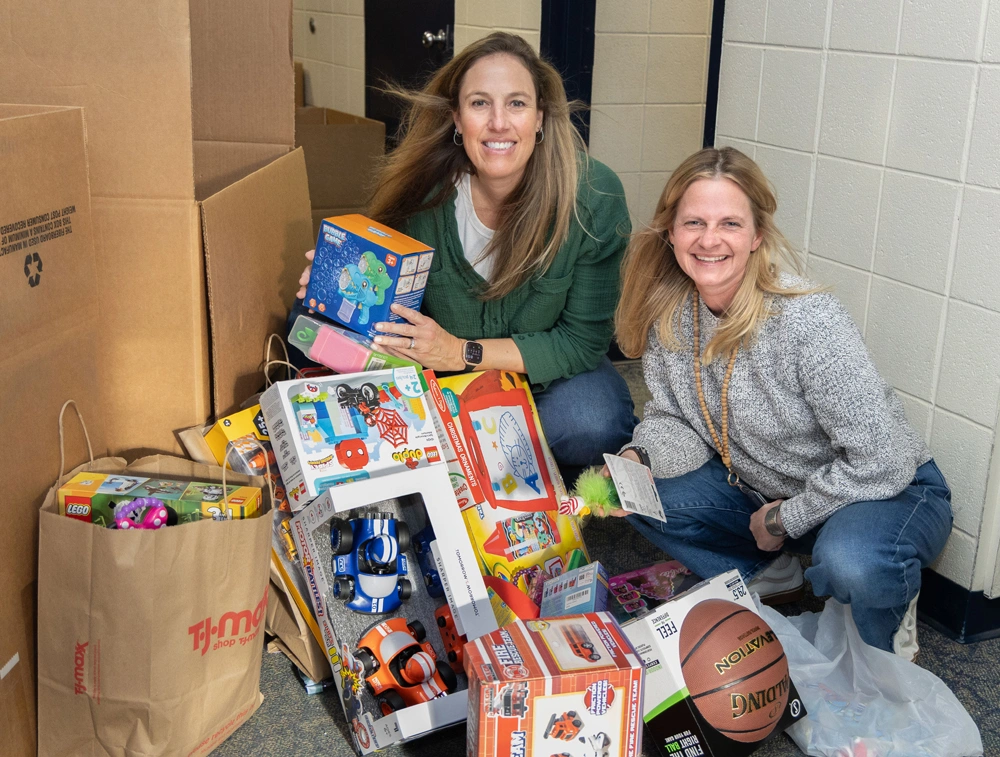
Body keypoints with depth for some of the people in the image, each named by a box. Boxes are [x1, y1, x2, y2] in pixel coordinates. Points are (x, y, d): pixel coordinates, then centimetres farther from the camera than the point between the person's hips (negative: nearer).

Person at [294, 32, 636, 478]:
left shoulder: (594, 196, -21)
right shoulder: (424, 188, -16)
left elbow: (584, 340, -17)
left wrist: (463, 353, -26)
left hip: (546, 371, -2)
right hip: (441, 374, 2)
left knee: (593, 424, -36)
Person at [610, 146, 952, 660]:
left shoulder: (810, 322, -30)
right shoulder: (669, 310, -10)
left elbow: (882, 462, -27)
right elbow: (673, 419, 1)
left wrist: (786, 519, -17)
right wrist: (636, 460, -21)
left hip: (888, 490, -6)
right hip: (760, 486, 6)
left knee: (850, 564, -38)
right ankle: (770, 579, 12)